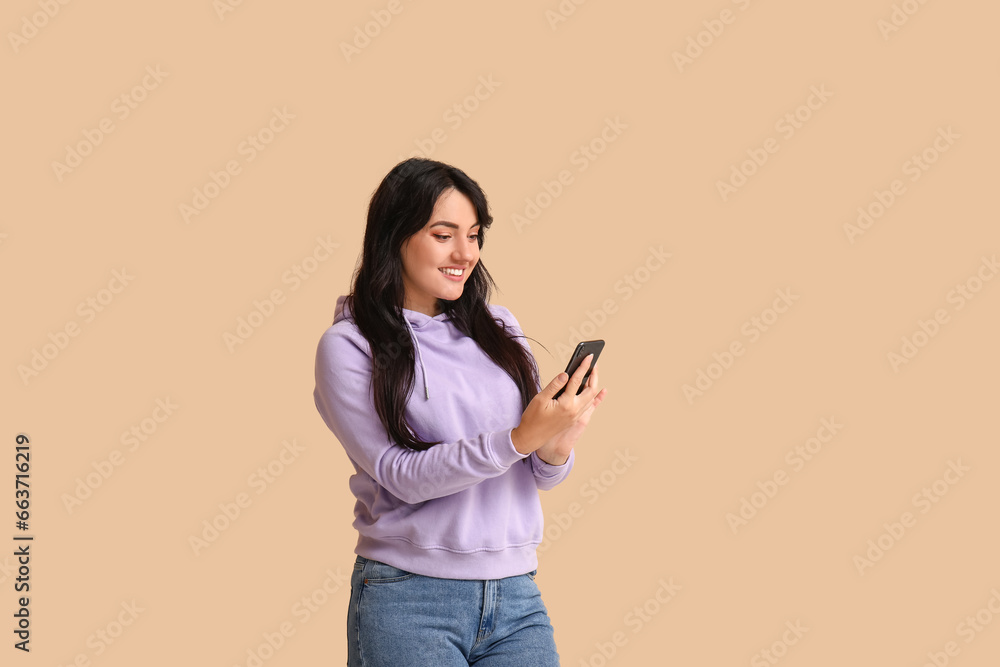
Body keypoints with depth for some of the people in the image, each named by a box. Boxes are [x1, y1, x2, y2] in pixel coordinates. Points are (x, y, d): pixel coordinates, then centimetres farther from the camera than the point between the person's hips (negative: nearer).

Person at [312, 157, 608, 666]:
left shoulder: (498, 328, 9)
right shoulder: (348, 346, -4)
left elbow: (539, 477, 9)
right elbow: (401, 475, -12)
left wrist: (556, 447, -14)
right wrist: (520, 438, -22)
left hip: (516, 595, 4)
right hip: (408, 601, -4)